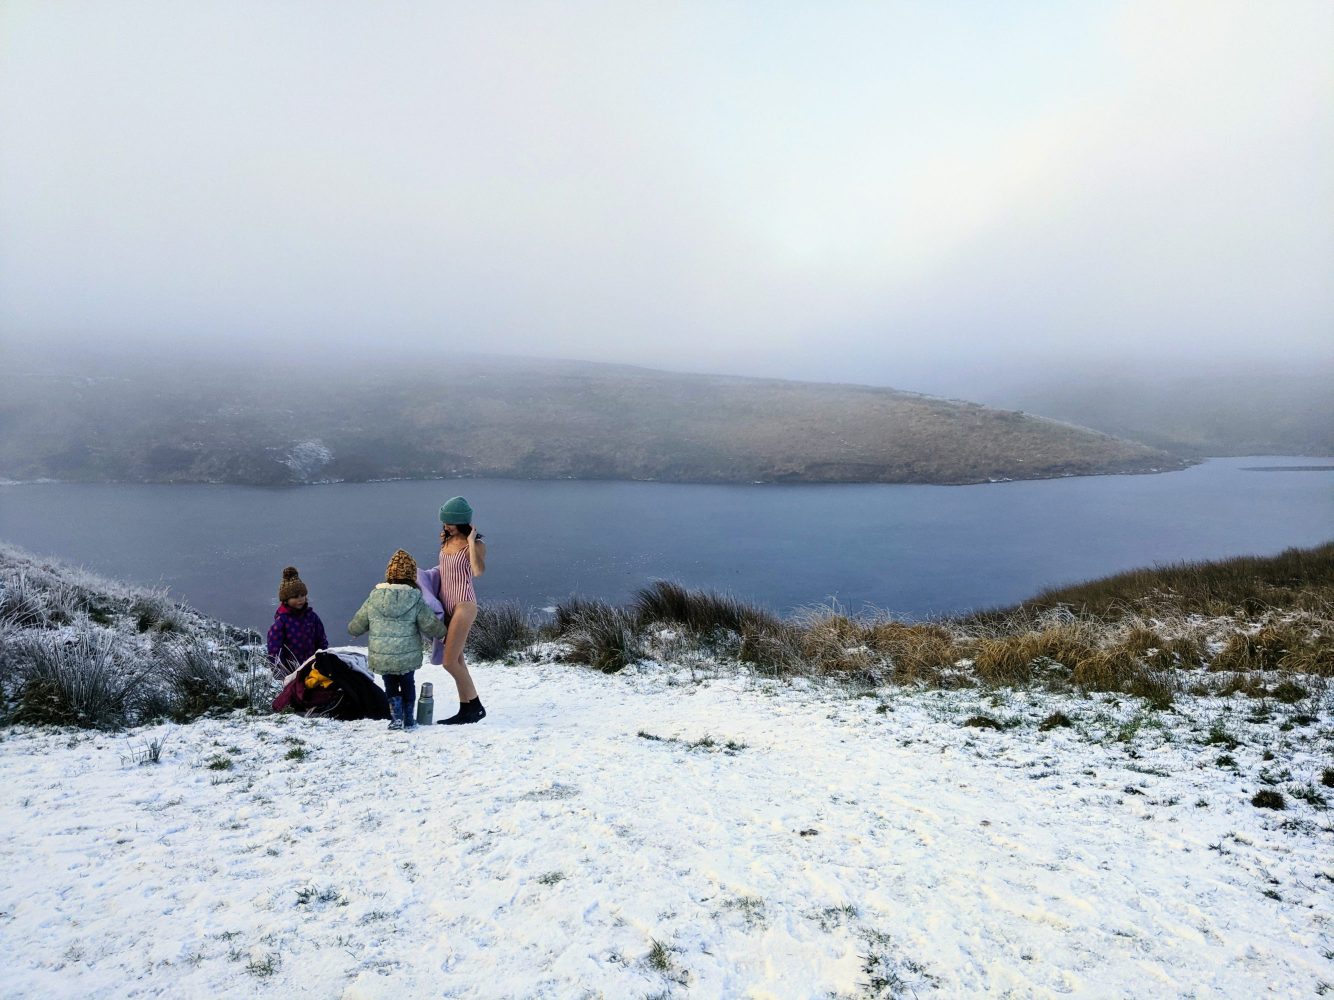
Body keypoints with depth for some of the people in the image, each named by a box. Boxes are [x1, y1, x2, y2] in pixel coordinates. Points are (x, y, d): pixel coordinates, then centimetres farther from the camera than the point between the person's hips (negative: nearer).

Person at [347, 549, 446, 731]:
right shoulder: (416, 600, -10)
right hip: (408, 658, -1)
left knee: (391, 687, 21)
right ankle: (409, 719, 22)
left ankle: (396, 718, 8)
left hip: (381, 658, 1)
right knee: (408, 685, 23)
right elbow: (432, 628, -10)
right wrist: (442, 631, 12)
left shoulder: (374, 599, -3)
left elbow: (355, 628, 5)